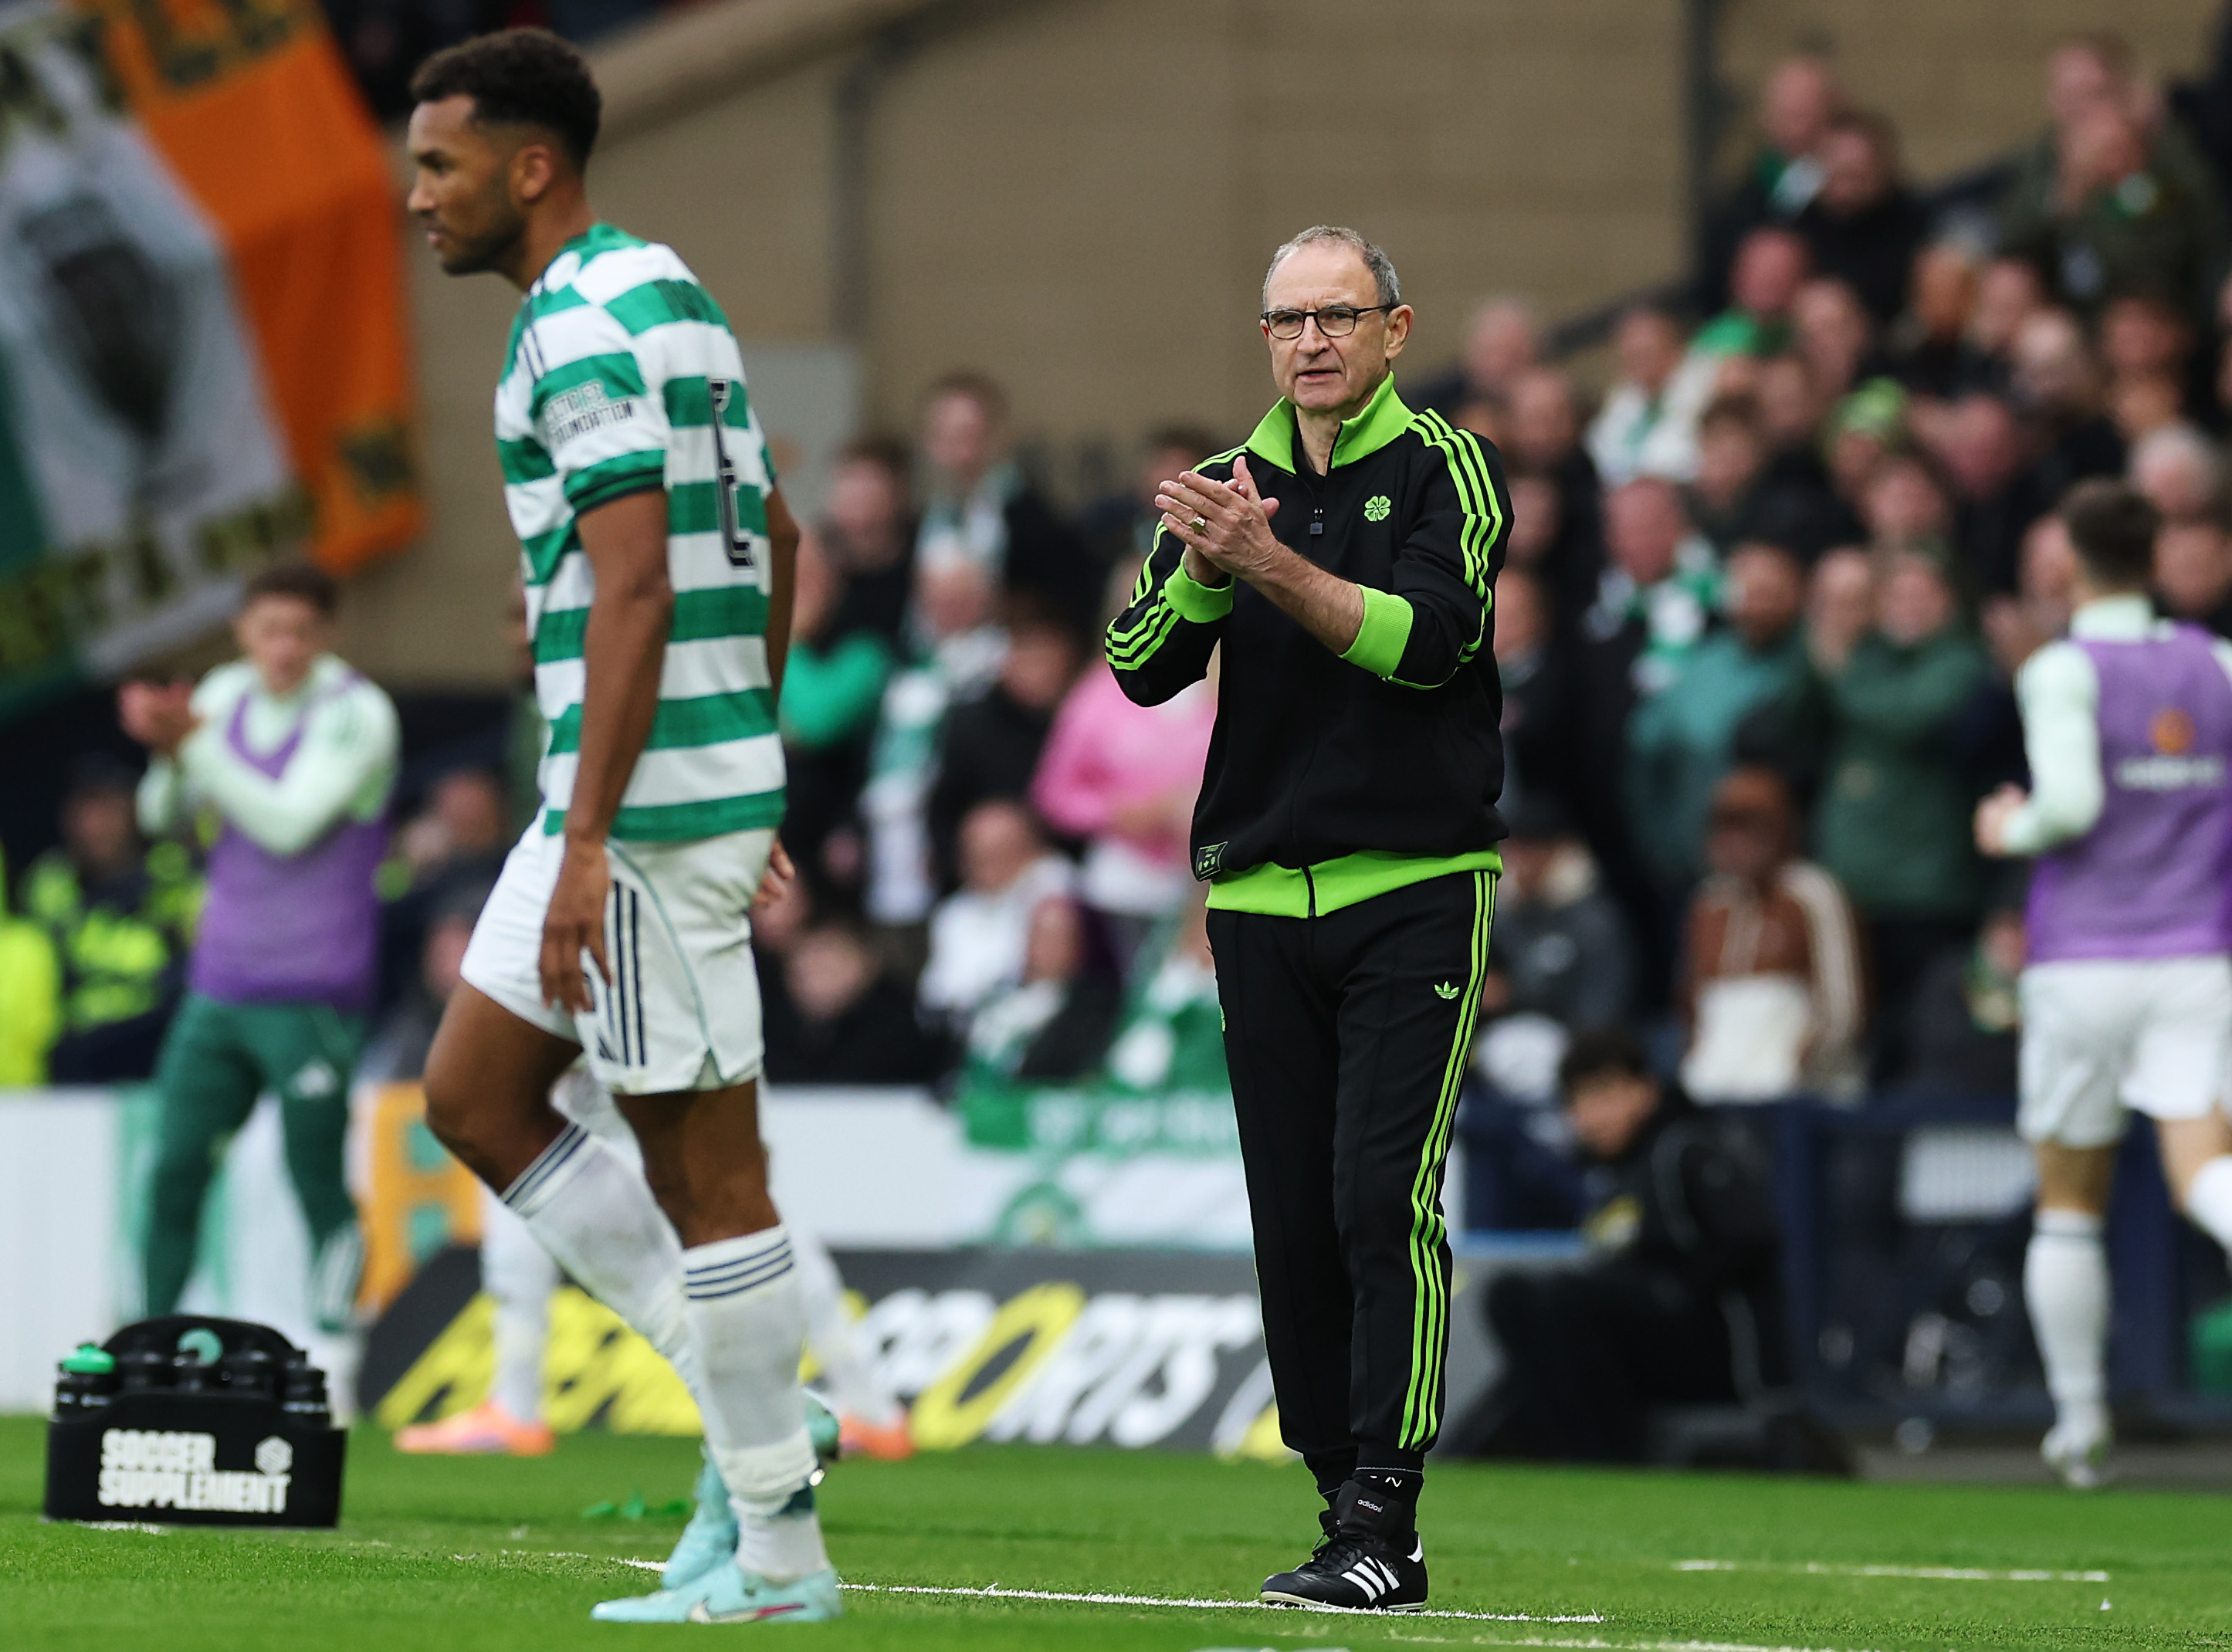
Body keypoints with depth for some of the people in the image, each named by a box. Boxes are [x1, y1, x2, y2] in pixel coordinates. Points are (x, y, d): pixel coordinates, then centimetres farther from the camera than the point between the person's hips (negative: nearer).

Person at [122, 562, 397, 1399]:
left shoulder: (356, 715, -8)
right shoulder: (226, 694, 10)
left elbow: (289, 824, -17)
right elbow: (164, 817, 8)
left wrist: (198, 744, -21)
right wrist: (172, 757, -13)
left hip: (310, 998, -6)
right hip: (218, 985, 6)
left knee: (320, 1189, -7)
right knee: (173, 1175, 2)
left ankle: (333, 1369, -4)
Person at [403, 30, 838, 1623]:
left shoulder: (584, 331, -15)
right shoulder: (668, 296, 16)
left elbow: (633, 592, -23)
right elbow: (775, 542, 23)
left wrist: (588, 840, -24)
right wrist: (750, 763, 26)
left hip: (653, 798, -10)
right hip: (709, 769, 10)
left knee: (702, 1163, -4)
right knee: (475, 1096, 12)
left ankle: (776, 1553, 1)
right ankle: (749, 1407, 11)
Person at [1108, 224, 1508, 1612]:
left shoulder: (1447, 468, 0)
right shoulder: (1230, 485, 13)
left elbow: (1427, 638, -15)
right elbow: (1139, 666, 3)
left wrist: (1273, 565, -25)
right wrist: (1201, 573, -16)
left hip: (1416, 888, -5)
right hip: (1261, 897, 5)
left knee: (1384, 1196, -14)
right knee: (1293, 1220, 3)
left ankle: (1389, 1517, -15)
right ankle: (1342, 1499, 8)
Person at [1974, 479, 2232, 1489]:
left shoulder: (2063, 669, -7)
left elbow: (2071, 803, -19)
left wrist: (2012, 828, 1)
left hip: (2082, 964, -2)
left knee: (2068, 1205, 12)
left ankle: (2080, 1425, 19)